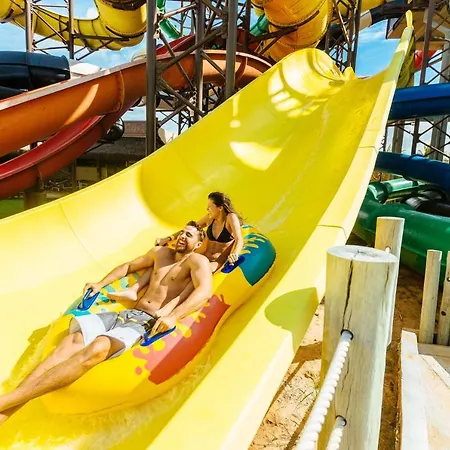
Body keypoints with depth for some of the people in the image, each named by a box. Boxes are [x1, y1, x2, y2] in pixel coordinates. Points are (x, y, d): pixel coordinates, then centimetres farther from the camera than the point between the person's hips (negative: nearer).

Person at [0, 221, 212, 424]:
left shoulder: (197, 260, 0)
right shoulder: (160, 252, 22)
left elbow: (204, 292, -20)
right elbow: (129, 266, 35)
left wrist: (172, 316, -34)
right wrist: (101, 284, 24)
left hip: (148, 322, -7)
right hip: (125, 313, 7)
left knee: (98, 348, -35)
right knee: (72, 341, -20)